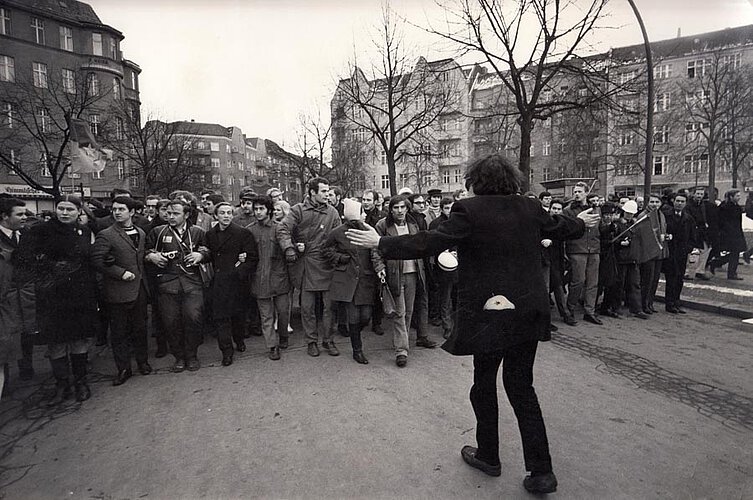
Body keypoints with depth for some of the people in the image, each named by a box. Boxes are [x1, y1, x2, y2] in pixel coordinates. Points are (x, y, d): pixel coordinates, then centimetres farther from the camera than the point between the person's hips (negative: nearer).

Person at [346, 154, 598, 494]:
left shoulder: (469, 210, -13)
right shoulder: (530, 208, 4)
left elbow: (430, 242, -20)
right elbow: (560, 227, 21)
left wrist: (381, 243, -12)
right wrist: (581, 222, 43)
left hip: (489, 314, -5)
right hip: (529, 312, 5)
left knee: (484, 385, 15)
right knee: (521, 386, 17)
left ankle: (488, 457, 33)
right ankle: (541, 471, 20)